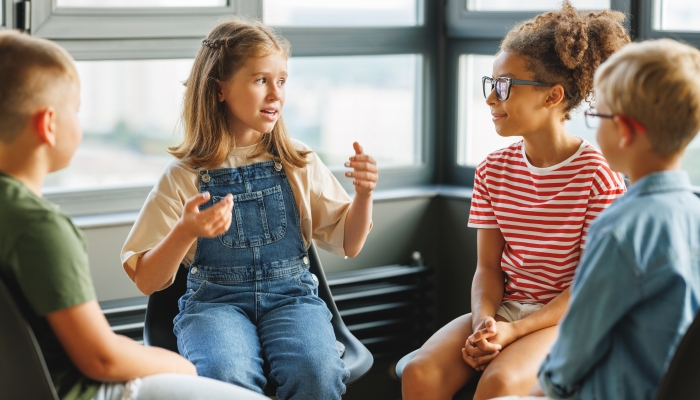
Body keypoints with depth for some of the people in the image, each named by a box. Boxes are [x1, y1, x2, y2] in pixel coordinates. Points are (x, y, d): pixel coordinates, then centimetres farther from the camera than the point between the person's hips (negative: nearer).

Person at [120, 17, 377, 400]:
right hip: (214, 300, -2)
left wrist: (363, 194, -7)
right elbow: (146, 280, 0)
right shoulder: (184, 177, 2)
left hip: (291, 296, 2)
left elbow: (347, 244, 13)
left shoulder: (300, 165, 9)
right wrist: (186, 232, -20)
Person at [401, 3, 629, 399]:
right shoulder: (494, 170, 7)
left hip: (565, 317, -5)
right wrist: (485, 322, -15)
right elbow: (488, 266, 7)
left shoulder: (599, 176, -10)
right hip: (503, 308, 5)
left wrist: (515, 331, -20)